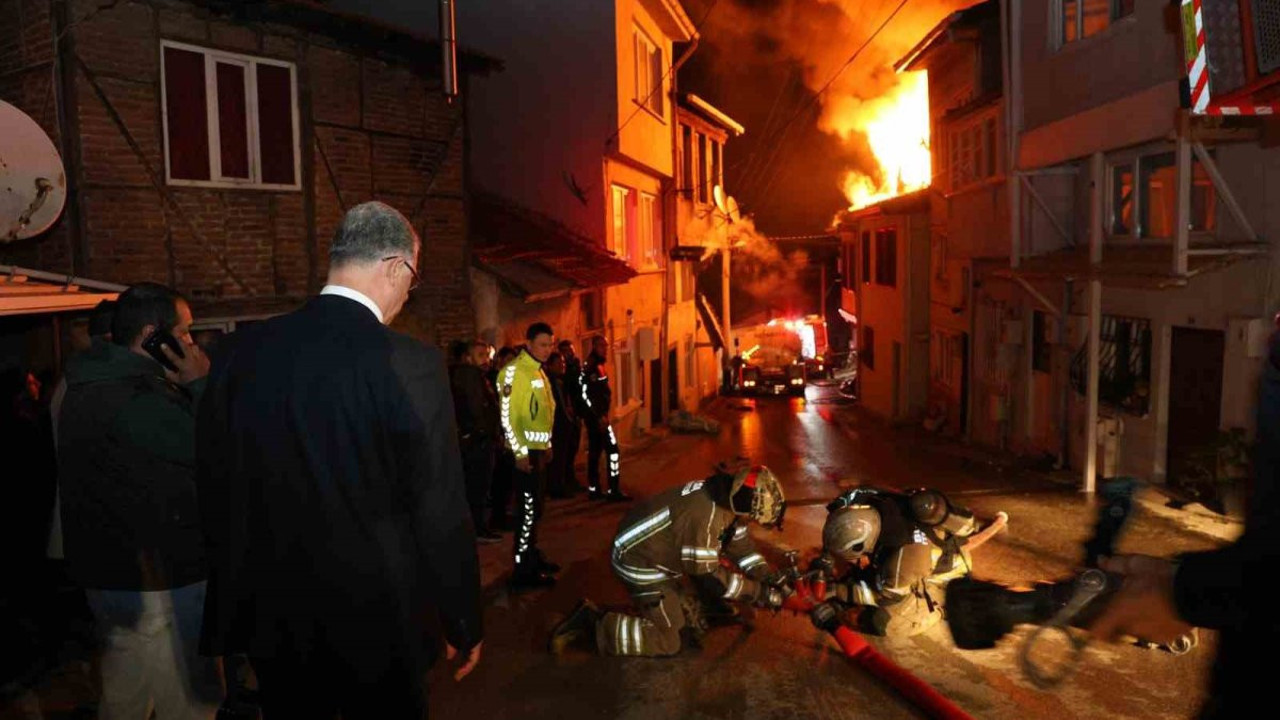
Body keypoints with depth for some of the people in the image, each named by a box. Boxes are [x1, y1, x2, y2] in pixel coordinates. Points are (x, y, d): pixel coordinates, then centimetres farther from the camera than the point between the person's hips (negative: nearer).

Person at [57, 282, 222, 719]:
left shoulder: (89, 387, 10)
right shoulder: (137, 399, -25)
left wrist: (185, 389, 5)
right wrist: (201, 385, -14)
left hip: (110, 570, 11)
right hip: (157, 583, -10)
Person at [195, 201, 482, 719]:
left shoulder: (240, 351, -5)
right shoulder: (411, 364, -20)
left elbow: (214, 487, 3)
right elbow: (441, 513, -17)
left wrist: (237, 594, 17)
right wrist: (464, 626, -3)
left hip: (272, 615, 5)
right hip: (376, 618, -4)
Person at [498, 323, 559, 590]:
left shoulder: (539, 371, 15)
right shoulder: (514, 371, -15)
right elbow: (508, 416, -20)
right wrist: (520, 452, -22)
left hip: (539, 450, 9)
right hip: (525, 452, -9)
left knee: (534, 509, 17)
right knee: (527, 510, -6)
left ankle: (533, 557, 28)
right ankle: (523, 571, 1)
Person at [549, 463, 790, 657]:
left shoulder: (727, 501, -5)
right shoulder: (704, 516, -34)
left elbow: (742, 546, 6)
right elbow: (710, 575, -25)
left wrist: (773, 580, -1)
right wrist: (760, 593, -18)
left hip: (657, 553, 10)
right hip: (640, 562, -10)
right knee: (667, 641, -6)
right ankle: (590, 623, -3)